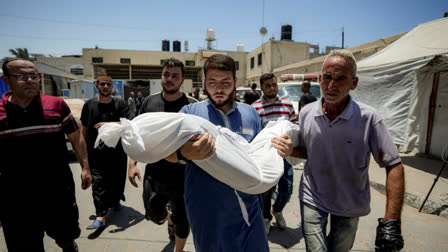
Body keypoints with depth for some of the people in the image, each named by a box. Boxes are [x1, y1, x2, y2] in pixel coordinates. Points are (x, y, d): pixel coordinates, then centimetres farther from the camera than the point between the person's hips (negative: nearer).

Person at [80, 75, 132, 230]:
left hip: (117, 151, 0)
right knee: (98, 183, -5)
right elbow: (84, 128, 12)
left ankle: (115, 201, 39)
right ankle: (101, 217, -1)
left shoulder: (120, 104, 1)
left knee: (117, 179, 13)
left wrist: (108, 124, -19)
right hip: (96, 152, 0)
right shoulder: (89, 105, 6)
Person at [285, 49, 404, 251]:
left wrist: (390, 222, -21)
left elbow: (394, 166, -15)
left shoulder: (368, 118, -18)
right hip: (312, 199, 1)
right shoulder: (306, 113, -8)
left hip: (350, 205, 0)